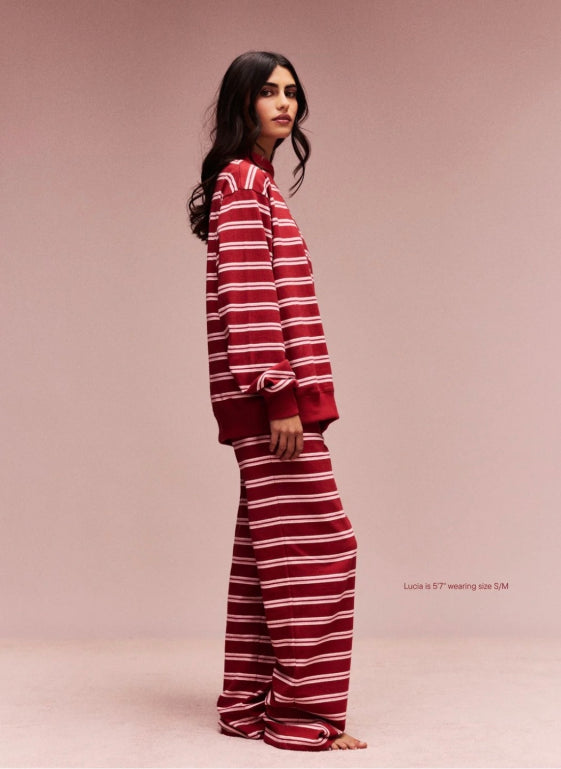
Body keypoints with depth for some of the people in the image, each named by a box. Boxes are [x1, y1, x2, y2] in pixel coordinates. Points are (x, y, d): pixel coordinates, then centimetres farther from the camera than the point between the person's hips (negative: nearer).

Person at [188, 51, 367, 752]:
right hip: (269, 390, -10)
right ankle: (305, 715, 0)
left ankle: (250, 704, 18)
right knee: (318, 548, -8)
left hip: (267, 396, 10)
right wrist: (281, 395, -21)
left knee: (265, 549, 11)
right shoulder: (243, 181, -7)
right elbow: (246, 300, -17)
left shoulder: (255, 183, 23)